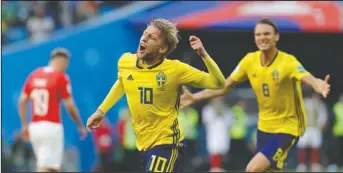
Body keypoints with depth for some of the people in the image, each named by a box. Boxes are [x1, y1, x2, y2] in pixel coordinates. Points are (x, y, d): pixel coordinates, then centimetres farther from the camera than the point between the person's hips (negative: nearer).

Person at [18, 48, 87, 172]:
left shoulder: (34, 75, 10)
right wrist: (80, 126, 3)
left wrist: (24, 125, 15)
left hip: (35, 126, 6)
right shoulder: (61, 77, -7)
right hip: (52, 127, -6)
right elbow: (70, 106, -8)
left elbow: (22, 101, 8)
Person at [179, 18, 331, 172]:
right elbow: (224, 86, 8)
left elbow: (309, 79, -38)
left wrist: (319, 86, -61)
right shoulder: (250, 60, -4)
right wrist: (194, 98, 4)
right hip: (264, 126, 6)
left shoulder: (288, 61, -20)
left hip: (287, 127, -6)